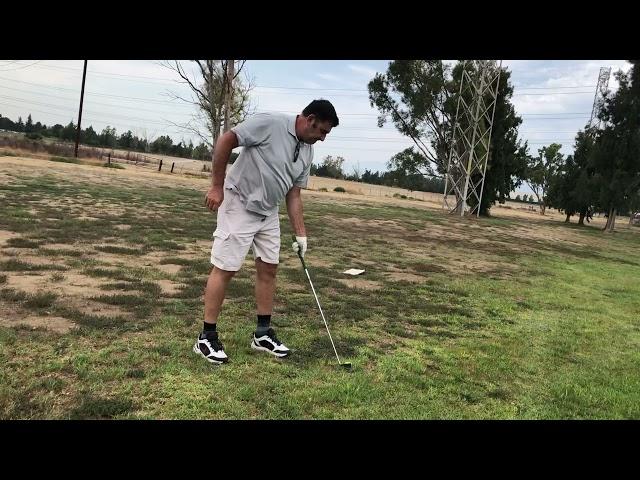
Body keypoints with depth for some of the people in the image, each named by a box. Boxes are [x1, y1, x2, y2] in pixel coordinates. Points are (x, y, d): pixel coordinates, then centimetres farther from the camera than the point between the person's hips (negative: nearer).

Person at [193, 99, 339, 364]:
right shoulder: (270, 123, -17)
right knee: (225, 269, -4)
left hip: (268, 213, 8)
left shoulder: (307, 152, 6)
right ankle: (207, 337, 6)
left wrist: (300, 233, 2)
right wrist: (217, 186, -18)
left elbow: (293, 194, 8)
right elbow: (225, 140, -17)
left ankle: (263, 333, 19)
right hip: (239, 205, -8)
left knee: (268, 269, 8)